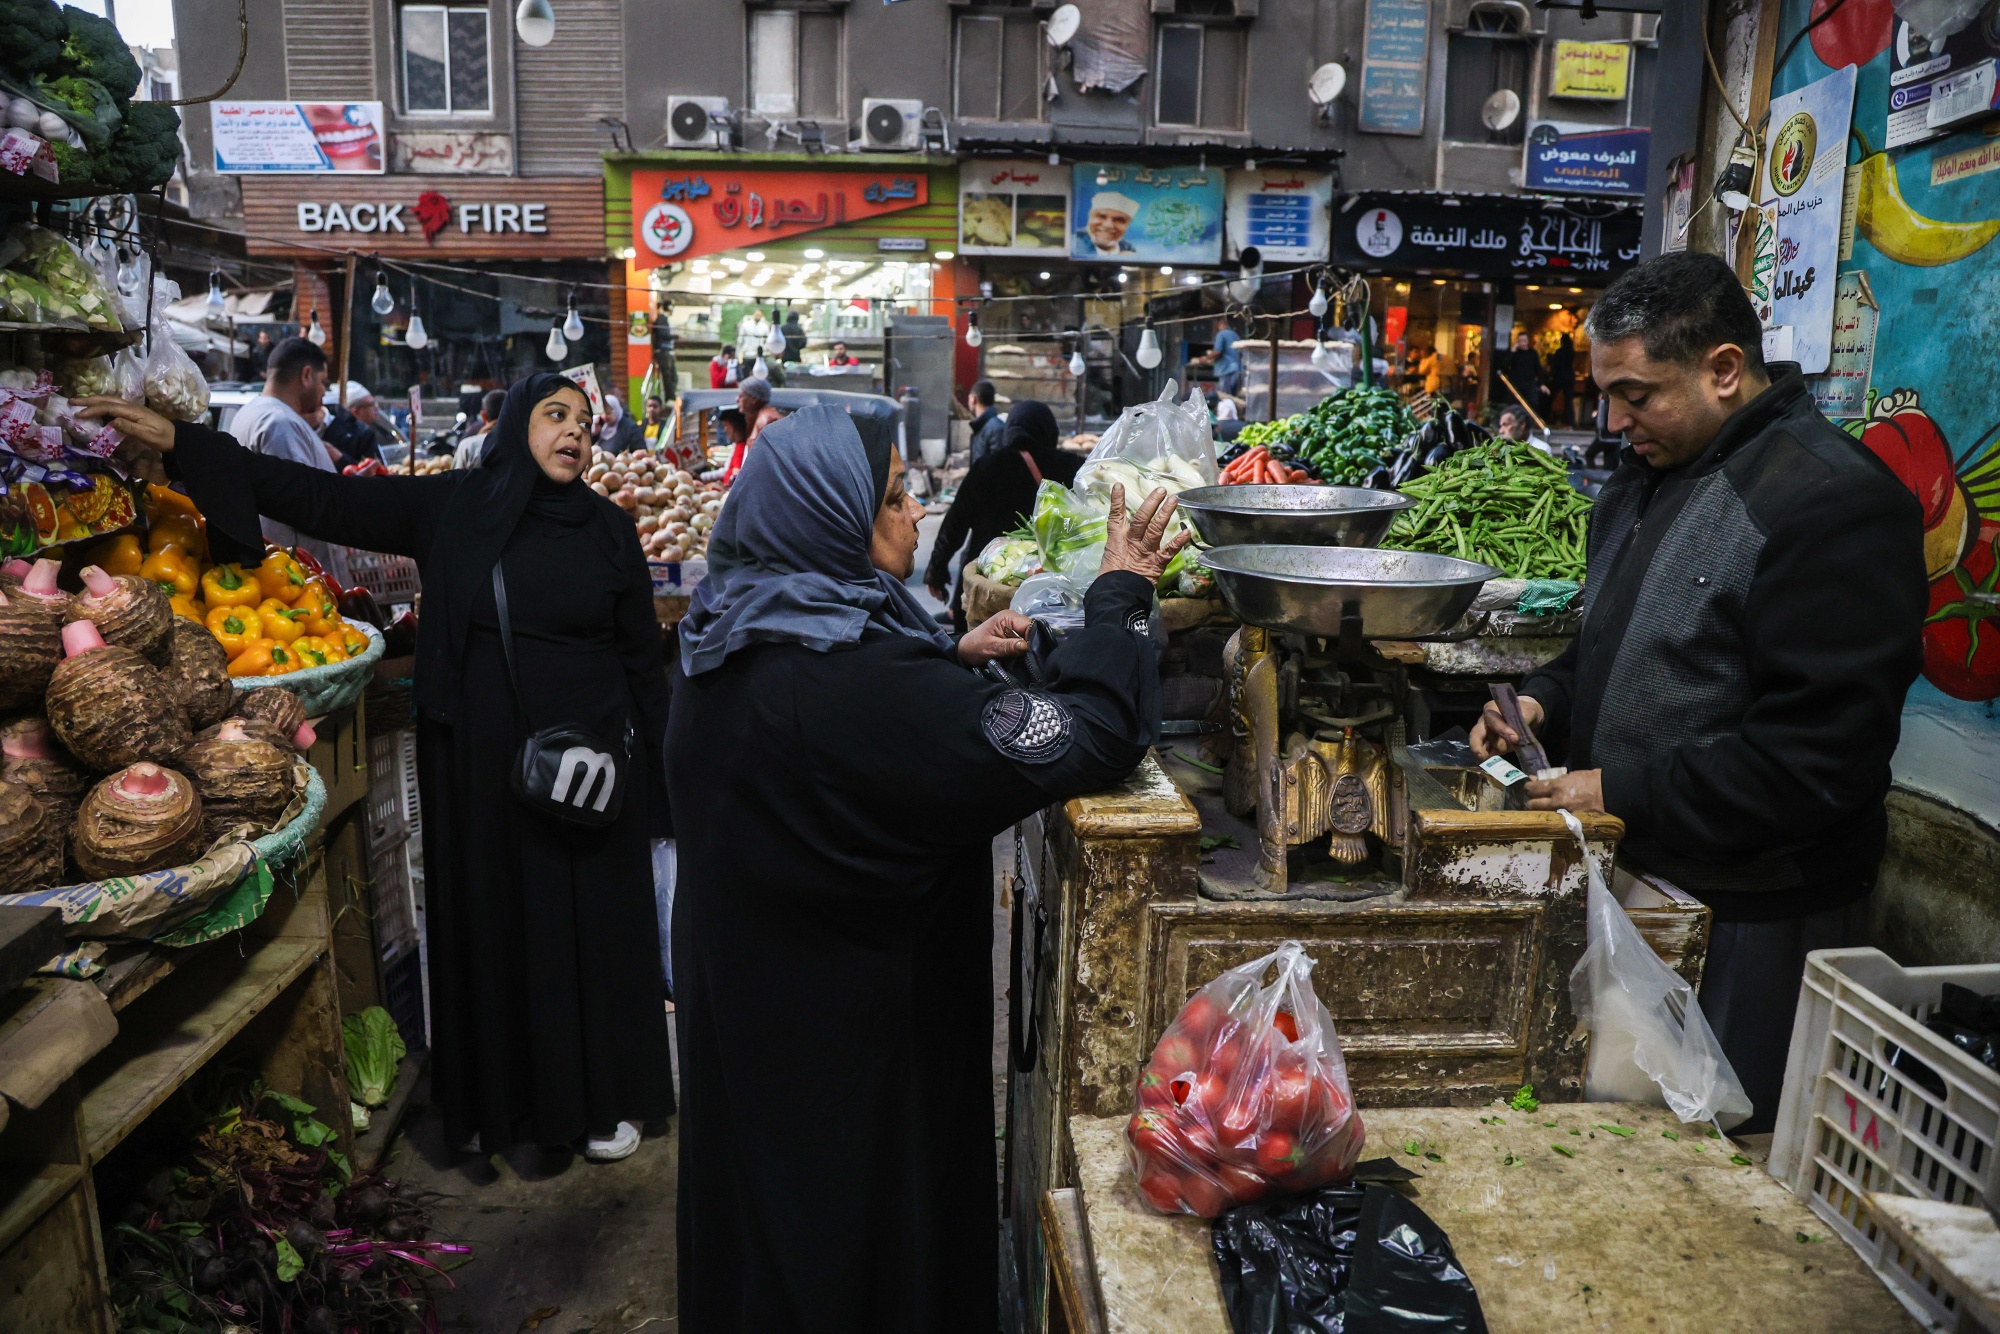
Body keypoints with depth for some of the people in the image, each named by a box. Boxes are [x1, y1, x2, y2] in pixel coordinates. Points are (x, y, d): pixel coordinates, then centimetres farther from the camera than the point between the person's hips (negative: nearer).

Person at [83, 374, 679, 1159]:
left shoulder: (609, 531, 0)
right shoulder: (448, 506, 1)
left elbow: (643, 661, 2)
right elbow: (319, 496, -1)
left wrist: (660, 766, 1)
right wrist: (173, 440, -5)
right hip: (479, 760, 1)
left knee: (594, 923, 6)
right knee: (492, 918, 11)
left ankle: (611, 1094, 24)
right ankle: (506, 1095, 30)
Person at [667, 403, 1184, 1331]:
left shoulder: (731, 644, -4)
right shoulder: (859, 674, -33)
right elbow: (1083, 742, -31)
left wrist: (952, 658, 6)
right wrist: (1118, 596, -16)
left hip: (740, 1003, 8)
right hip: (849, 1031, -8)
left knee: (767, 1219, 28)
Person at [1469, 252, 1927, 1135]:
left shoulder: (1834, 500, -18)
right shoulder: (1651, 472, 10)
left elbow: (1822, 751, -23)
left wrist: (1626, 793, -22)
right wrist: (1546, 701, 3)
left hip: (1747, 912, -8)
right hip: (1630, 867, 8)